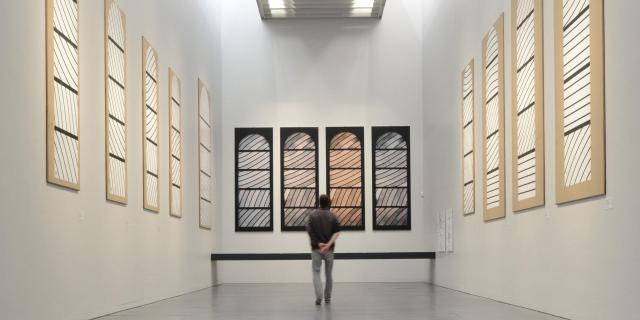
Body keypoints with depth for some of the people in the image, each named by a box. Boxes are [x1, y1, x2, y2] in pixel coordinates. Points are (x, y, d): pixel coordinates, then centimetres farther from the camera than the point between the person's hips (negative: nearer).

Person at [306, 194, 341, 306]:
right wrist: (328, 244, -16)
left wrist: (318, 243, -6)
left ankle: (318, 296, -16)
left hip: (316, 248, -1)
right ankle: (327, 298, 21)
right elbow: (337, 233, -9)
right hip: (329, 249, 1)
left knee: (316, 272, 2)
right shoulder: (333, 216, 0)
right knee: (328, 273, 13)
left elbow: (309, 231, -9)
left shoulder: (313, 215, -2)